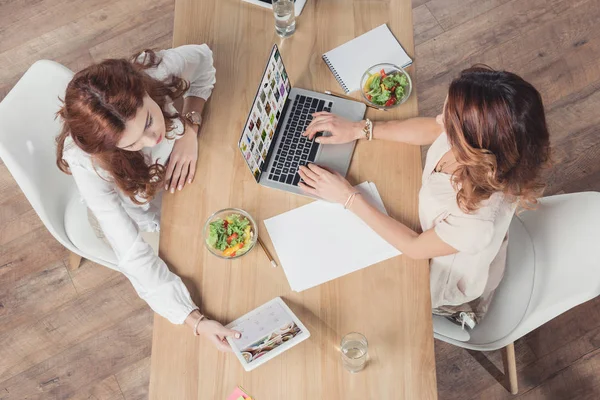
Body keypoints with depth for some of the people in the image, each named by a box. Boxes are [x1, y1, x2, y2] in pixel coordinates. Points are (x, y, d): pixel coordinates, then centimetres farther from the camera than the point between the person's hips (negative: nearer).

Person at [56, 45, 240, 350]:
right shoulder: (87, 164, -41)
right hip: (133, 219, -3)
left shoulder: (154, 70, -35)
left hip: (174, 174, 4)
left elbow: (202, 57, -12)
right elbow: (134, 257, -36)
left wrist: (190, 129, -26)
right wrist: (195, 321, -43)